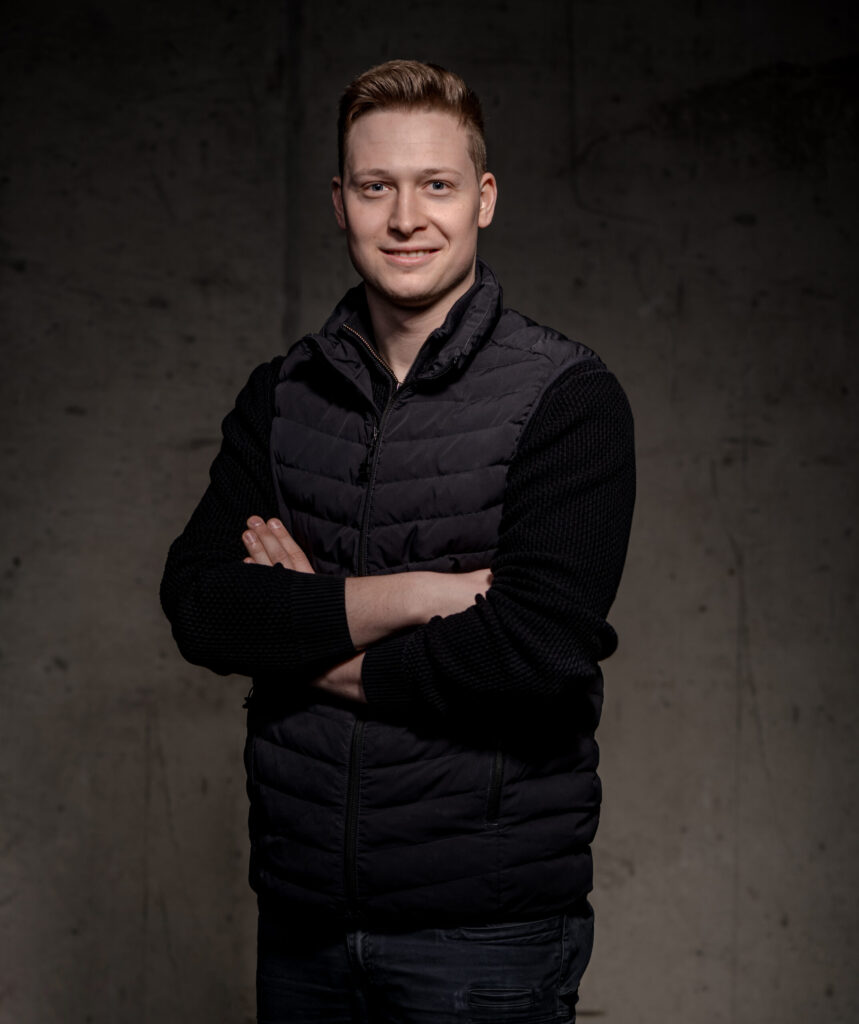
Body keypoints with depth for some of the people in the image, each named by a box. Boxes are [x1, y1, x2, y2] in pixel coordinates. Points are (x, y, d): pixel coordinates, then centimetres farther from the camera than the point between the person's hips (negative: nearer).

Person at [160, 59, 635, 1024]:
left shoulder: (567, 397, -8)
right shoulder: (282, 396, 8)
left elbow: (545, 644, -20)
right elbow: (196, 602, -5)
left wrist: (311, 640, -9)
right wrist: (413, 595, -17)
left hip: (487, 926, -4)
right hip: (300, 911, 4)